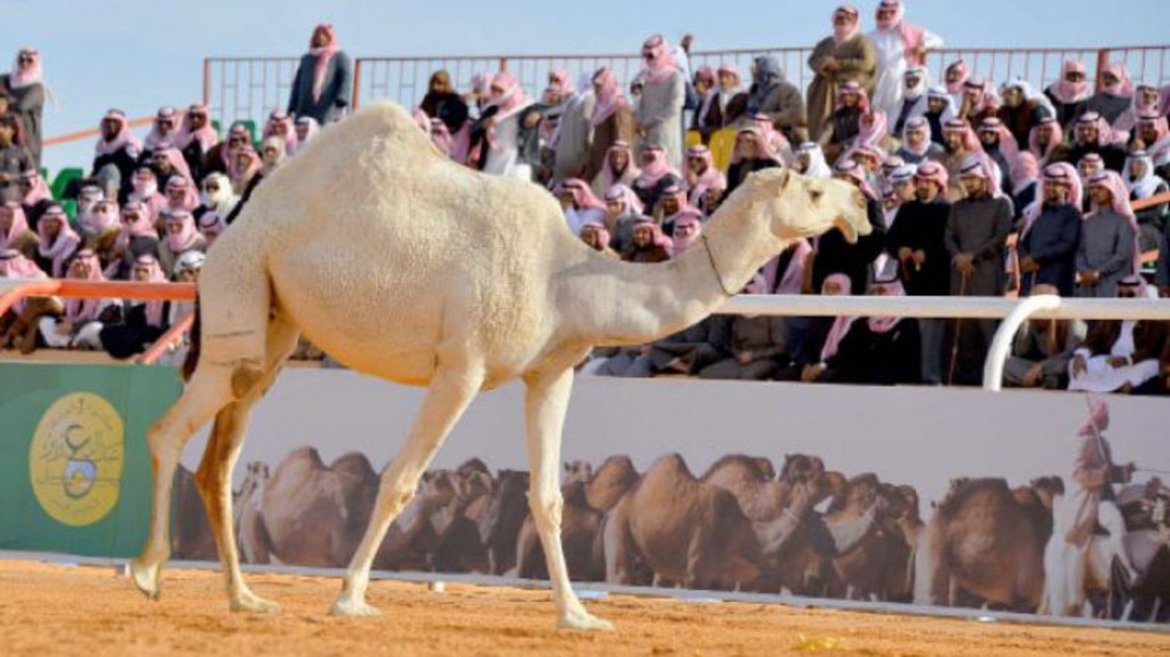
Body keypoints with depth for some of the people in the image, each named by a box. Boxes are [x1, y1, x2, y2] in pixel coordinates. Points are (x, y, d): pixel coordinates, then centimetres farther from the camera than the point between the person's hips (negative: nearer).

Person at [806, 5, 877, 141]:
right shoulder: (826, 43, 22)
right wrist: (824, 64, -9)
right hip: (825, 94, 6)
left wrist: (839, 65, -10)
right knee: (821, 128, -5)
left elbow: (867, 63, -11)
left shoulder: (861, 42, 3)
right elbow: (812, 60, 14)